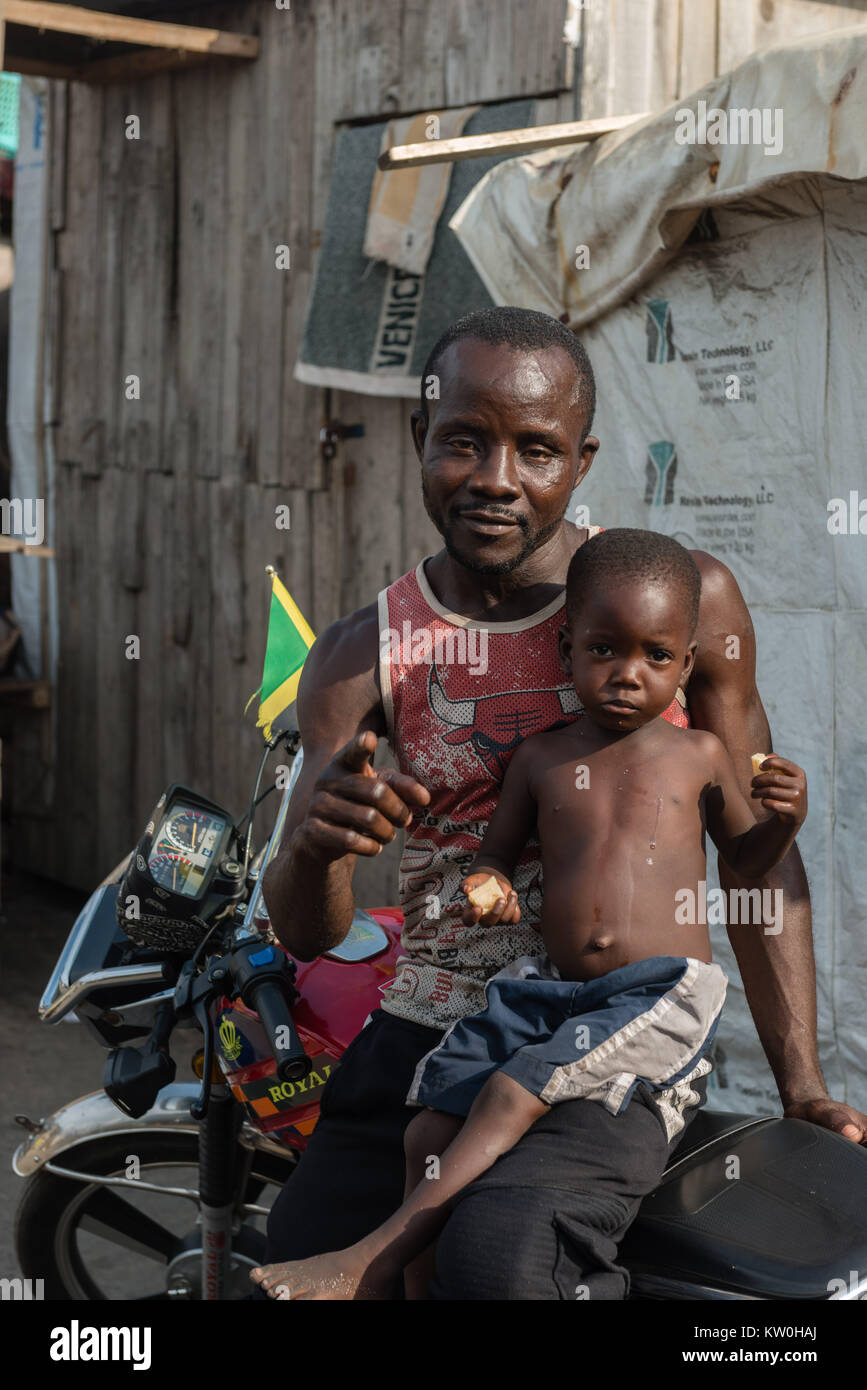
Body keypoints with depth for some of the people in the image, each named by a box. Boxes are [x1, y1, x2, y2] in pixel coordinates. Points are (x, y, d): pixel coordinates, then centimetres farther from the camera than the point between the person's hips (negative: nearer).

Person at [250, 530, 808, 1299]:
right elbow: (496, 853, 21)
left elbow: (747, 858, 18)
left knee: (514, 1093, -24)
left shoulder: (699, 755, 5)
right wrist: (487, 889, -3)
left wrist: (786, 818, -4)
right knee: (431, 1128, -7)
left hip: (665, 990, -4)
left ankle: (366, 1263, -20)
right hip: (553, 987, 5)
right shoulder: (541, 758, 10)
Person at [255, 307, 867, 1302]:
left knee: (499, 1257, -30)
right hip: (421, 1032, 4)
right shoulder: (363, 656, 4)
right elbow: (304, 933, 0)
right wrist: (316, 848, -25)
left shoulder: (686, 599, -1)